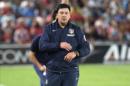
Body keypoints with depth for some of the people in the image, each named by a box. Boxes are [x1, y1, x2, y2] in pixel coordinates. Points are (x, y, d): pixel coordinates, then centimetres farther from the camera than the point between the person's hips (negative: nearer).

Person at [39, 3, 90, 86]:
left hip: (71, 71, 0)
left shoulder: (76, 29, 4)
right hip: (53, 71, 0)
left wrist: (75, 53, -18)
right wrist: (59, 45, -21)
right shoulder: (49, 28, 4)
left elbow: (86, 49, 2)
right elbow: (42, 45, -9)